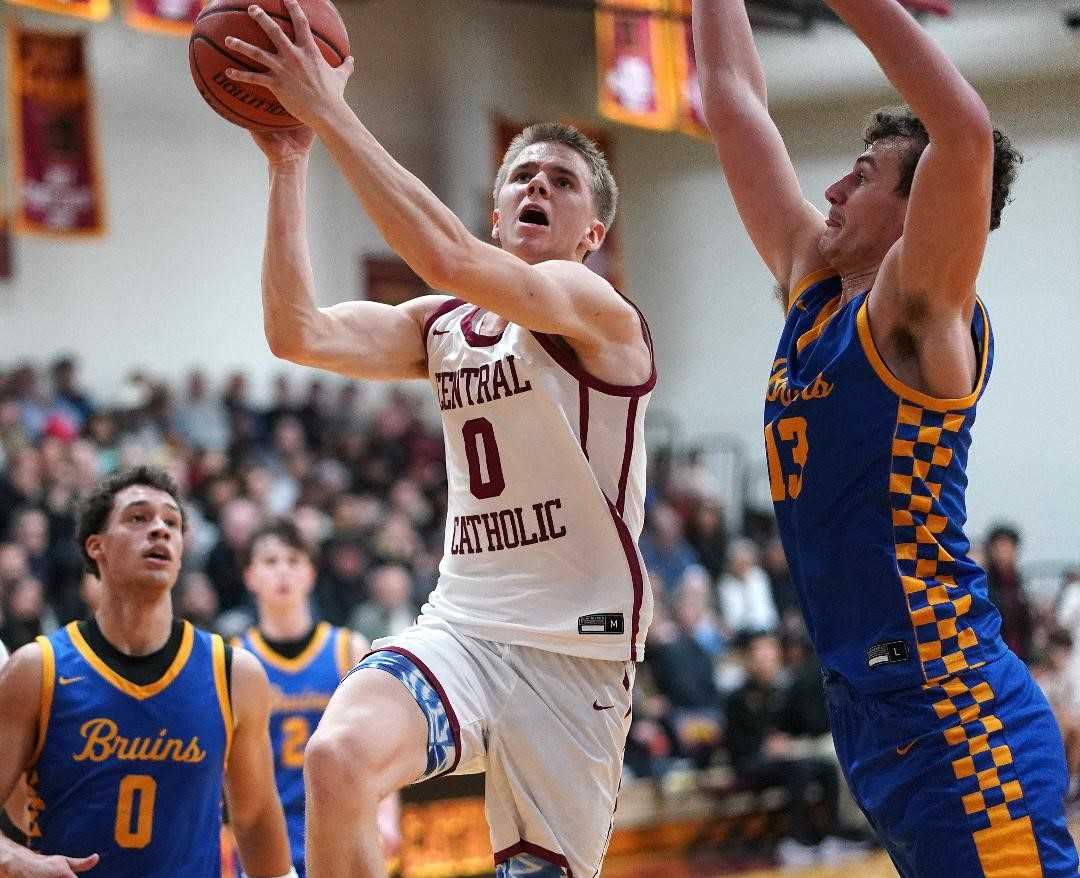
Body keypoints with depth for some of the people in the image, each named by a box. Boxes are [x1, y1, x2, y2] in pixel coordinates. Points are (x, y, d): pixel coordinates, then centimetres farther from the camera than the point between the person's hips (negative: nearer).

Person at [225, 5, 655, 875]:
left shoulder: (595, 307, -8)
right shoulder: (442, 327, 12)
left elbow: (450, 258, -26)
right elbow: (298, 333, -3)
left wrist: (332, 114, -27)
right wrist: (289, 163, -9)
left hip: (574, 650, -4)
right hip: (461, 626, 4)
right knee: (338, 758, -27)